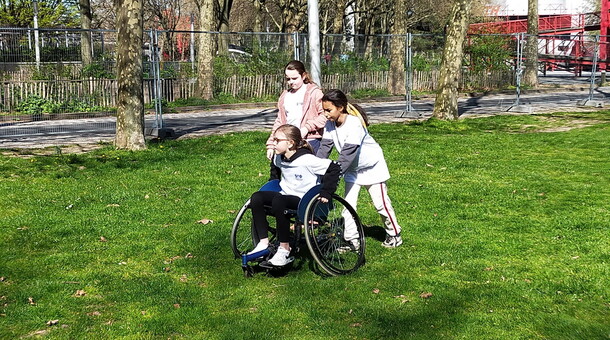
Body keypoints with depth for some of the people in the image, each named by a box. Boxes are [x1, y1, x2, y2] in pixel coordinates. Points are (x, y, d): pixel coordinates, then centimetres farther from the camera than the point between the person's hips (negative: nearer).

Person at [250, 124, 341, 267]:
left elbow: (335, 168, -18)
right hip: (285, 196, 7)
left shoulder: (307, 160, -17)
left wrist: (326, 193, -19)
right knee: (256, 198, -17)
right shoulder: (278, 159, 6)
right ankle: (263, 243, -14)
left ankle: (284, 250, -29)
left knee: (278, 201, -37)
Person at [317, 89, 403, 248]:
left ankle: (394, 234, 21)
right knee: (348, 203, 1)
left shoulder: (354, 123, -34)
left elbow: (347, 154, -39)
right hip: (353, 168, 6)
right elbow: (324, 147, -17)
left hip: (371, 166, -6)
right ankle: (351, 240, 7)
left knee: (380, 203, 3)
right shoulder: (330, 124, -13)